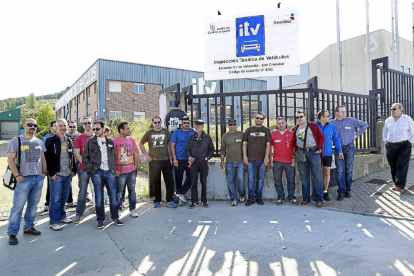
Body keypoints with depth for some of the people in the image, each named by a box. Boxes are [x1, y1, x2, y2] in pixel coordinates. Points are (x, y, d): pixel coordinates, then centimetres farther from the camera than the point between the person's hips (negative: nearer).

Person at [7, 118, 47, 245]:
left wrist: (44, 172, 7)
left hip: (38, 178, 5)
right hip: (24, 178, -5)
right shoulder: (16, 141, -2)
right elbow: (10, 160, -6)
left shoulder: (39, 142, 13)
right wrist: (17, 175, -13)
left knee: (33, 205, 12)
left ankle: (28, 227, 25)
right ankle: (12, 233, 6)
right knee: (18, 207, -3)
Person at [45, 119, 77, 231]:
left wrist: (74, 170, 11)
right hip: (56, 175, -6)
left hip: (68, 174, 6)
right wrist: (51, 172, -13)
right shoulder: (51, 140, -4)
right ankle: (53, 222, 6)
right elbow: (47, 157, -9)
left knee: (64, 197, 13)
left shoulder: (69, 141, 15)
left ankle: (62, 216, 27)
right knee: (55, 198, -3)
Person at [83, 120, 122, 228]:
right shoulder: (90, 142, 4)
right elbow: (85, 158, 4)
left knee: (113, 195, 3)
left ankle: (115, 217, 16)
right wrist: (91, 169, -5)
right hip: (97, 172, -2)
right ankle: (100, 219, 16)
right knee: (99, 197, 3)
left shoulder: (110, 142, 13)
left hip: (109, 172, 2)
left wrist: (113, 169, 6)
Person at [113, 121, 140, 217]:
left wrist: (135, 166, 6)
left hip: (131, 171, 4)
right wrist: (114, 170, -10)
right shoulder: (114, 141, -9)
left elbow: (136, 153, 12)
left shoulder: (131, 139, 5)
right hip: (120, 172, -4)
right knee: (118, 192, 4)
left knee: (132, 191, 12)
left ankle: (132, 209, 24)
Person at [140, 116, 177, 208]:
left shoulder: (166, 131, 4)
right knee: (156, 182, 7)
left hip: (166, 160, 1)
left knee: (169, 180, 0)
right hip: (154, 161, 0)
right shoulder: (149, 133, 3)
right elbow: (141, 143, 11)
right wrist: (146, 155, 3)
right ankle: (157, 201, 21)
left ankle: (170, 201, 10)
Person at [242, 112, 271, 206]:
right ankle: (251, 198, 10)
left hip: (262, 159, 0)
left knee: (261, 180, 7)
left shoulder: (266, 130, 7)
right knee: (251, 180, 1)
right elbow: (244, 143, 8)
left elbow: (268, 145, 3)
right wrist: (244, 156, -1)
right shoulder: (249, 130, 9)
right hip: (251, 159, 0)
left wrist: (266, 157, -6)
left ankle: (259, 197, 19)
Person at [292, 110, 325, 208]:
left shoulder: (313, 126, 4)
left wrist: (319, 148, -6)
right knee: (304, 177, 7)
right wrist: (296, 151, 6)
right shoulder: (295, 129, 13)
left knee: (317, 176, -3)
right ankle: (306, 198, 16)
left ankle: (318, 199, 3)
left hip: (313, 152, -3)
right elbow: (293, 142, 16)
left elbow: (321, 137, 2)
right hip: (301, 153, 3)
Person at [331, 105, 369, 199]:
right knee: (340, 172, -2)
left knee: (349, 171, 6)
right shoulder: (332, 123, 1)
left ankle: (348, 191, 16)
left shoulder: (351, 121, 2)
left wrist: (357, 134, 6)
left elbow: (365, 125, 10)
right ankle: (341, 192, 3)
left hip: (349, 148, 1)